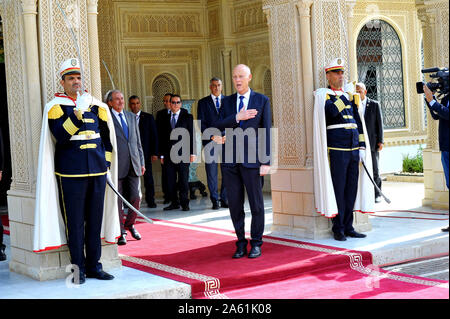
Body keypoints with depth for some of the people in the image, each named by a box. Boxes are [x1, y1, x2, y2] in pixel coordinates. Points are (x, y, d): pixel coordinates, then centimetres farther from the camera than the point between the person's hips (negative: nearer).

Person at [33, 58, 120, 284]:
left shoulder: (97, 106, 12)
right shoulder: (55, 107, -1)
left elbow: (107, 137, 19)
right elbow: (60, 136, -15)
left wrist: (106, 163, 12)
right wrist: (78, 112, -23)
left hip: (98, 172, 4)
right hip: (71, 173, -4)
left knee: (95, 220, 8)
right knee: (75, 222, -1)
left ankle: (94, 266, 17)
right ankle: (79, 268, 8)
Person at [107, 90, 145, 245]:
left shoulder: (131, 116, 15)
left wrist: (142, 162, 14)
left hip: (133, 165, 4)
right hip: (116, 166, -4)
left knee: (135, 197, 1)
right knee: (118, 200, 1)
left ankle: (130, 224, 25)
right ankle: (121, 232, 13)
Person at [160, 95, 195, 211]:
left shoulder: (188, 117, 5)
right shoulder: (165, 119, 13)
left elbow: (192, 135, 1)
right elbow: (163, 138, 14)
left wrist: (192, 153, -6)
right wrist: (162, 155, 9)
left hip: (183, 153, -3)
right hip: (169, 154, 3)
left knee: (183, 179, -2)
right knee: (170, 180, 3)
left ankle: (184, 203, 5)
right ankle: (174, 202, 12)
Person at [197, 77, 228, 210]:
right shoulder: (203, 102, 7)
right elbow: (202, 123, 1)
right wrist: (212, 136, -11)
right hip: (210, 141, -2)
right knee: (211, 172, 0)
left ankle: (224, 199, 9)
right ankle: (214, 200, 7)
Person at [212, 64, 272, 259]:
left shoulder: (262, 101, 4)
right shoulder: (227, 102, 13)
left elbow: (266, 132, 0)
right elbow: (217, 127, 2)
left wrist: (266, 162, -6)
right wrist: (237, 117, -12)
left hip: (251, 159, -3)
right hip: (230, 160, 3)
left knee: (256, 204, 1)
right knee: (235, 205, 6)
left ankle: (256, 244, 12)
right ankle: (241, 244, 16)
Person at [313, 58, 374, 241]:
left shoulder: (350, 95, 18)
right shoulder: (323, 95, -1)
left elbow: (358, 122, 17)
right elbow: (332, 112, -22)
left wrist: (362, 147, 10)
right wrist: (344, 95, -14)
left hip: (353, 150, 6)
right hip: (337, 149, -6)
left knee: (352, 188, 7)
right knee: (338, 189, -3)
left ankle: (348, 227, 14)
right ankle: (338, 228, 5)